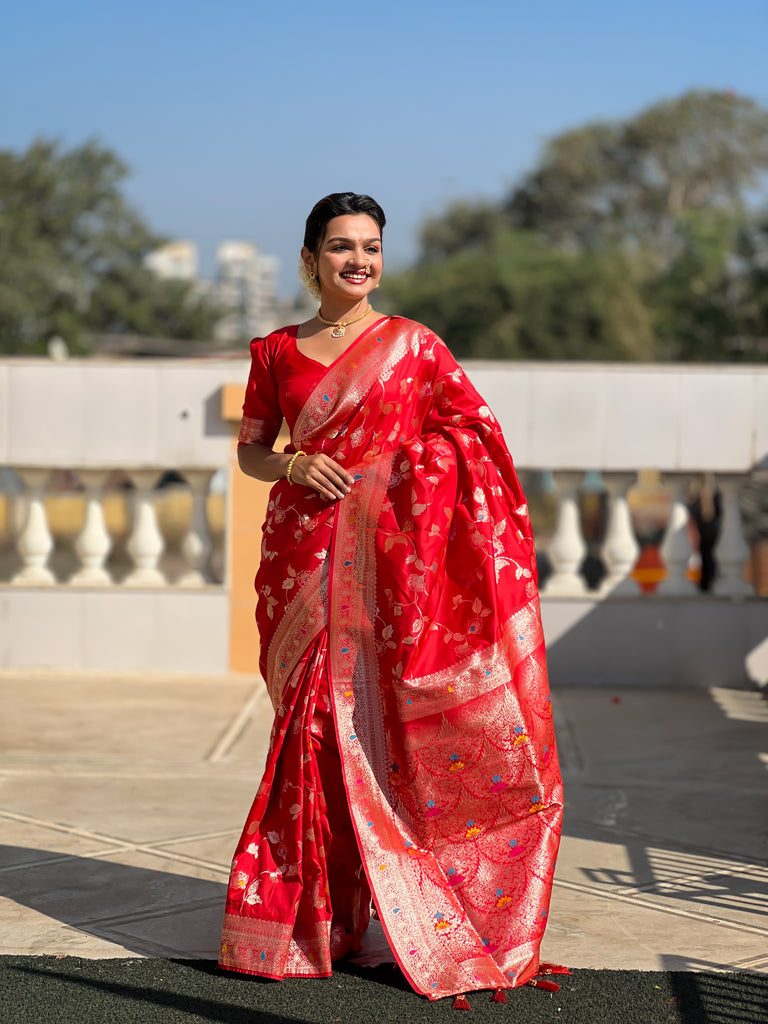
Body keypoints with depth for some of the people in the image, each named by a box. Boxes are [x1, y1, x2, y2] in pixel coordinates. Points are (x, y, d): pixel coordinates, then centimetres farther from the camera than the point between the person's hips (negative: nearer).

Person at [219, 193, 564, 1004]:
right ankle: (309, 907, 13)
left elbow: (477, 441, 4)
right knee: (317, 715, 1)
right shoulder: (276, 351, 9)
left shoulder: (413, 344, 4)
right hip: (304, 555, 2)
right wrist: (294, 464, -8)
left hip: (390, 559, -1)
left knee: (384, 716, -4)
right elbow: (249, 450, 15)